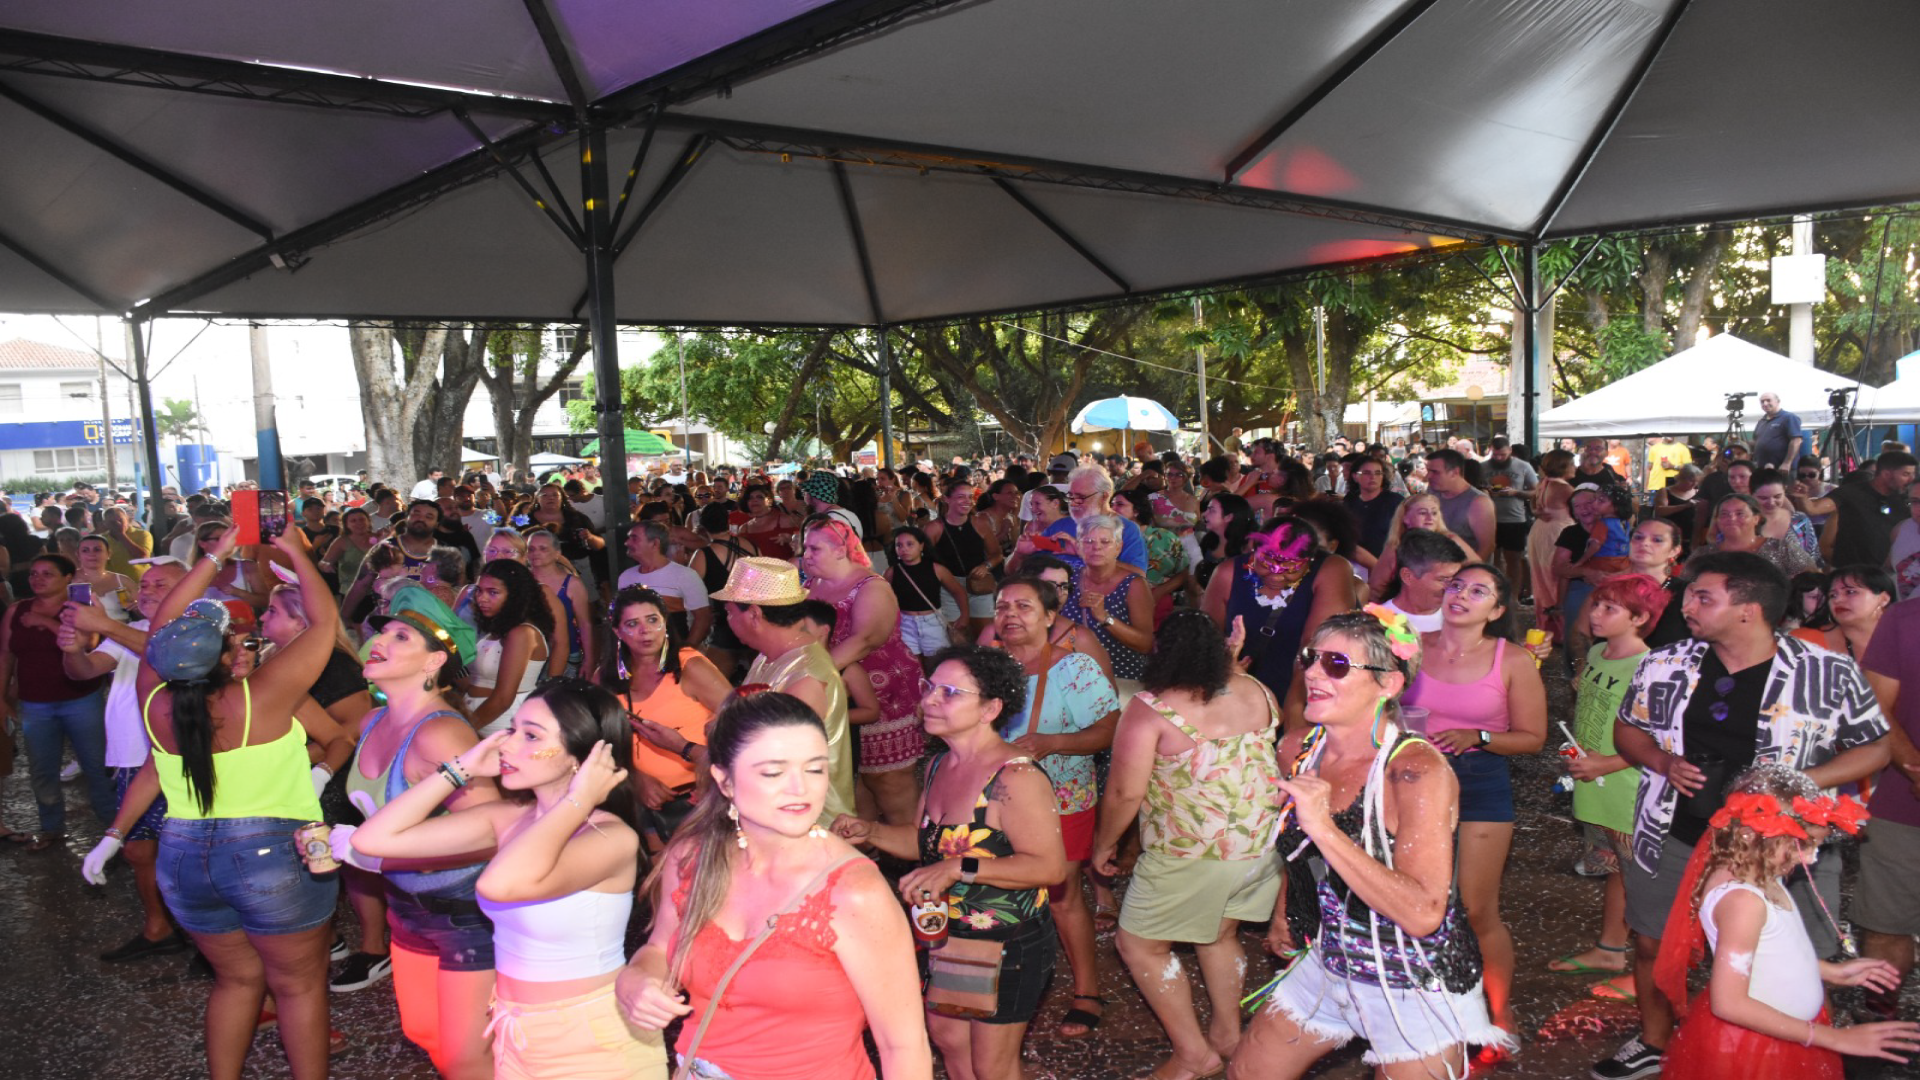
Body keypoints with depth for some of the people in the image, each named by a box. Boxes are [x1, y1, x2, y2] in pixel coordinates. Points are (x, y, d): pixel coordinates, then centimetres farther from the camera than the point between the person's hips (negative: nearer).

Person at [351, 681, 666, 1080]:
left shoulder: (613, 837, -23)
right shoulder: (507, 819, -4)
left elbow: (499, 884, -39)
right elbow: (373, 839, -7)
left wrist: (579, 800, -29)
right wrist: (463, 768, -8)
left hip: (595, 1044, -6)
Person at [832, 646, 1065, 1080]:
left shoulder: (1016, 776, -26)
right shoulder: (938, 767, 2)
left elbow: (1049, 865, -30)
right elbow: (926, 840, 15)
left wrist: (959, 869, -34)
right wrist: (869, 832, -3)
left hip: (1007, 945, -8)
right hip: (946, 937, 8)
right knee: (947, 1039, 24)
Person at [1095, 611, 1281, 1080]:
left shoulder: (1151, 708, -15)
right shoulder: (1255, 690, 3)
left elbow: (1125, 792, -15)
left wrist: (1103, 845, 0)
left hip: (1192, 857, -7)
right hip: (1264, 844, 7)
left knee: (1139, 945, 11)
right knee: (1220, 934, 27)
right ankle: (1228, 1032, 38)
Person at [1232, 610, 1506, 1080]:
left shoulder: (1417, 770, -25)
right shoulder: (1296, 749, -4)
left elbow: (1423, 913, -33)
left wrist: (1323, 827, -35)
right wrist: (1284, 914, 27)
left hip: (1418, 987, -6)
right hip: (1327, 966, 7)